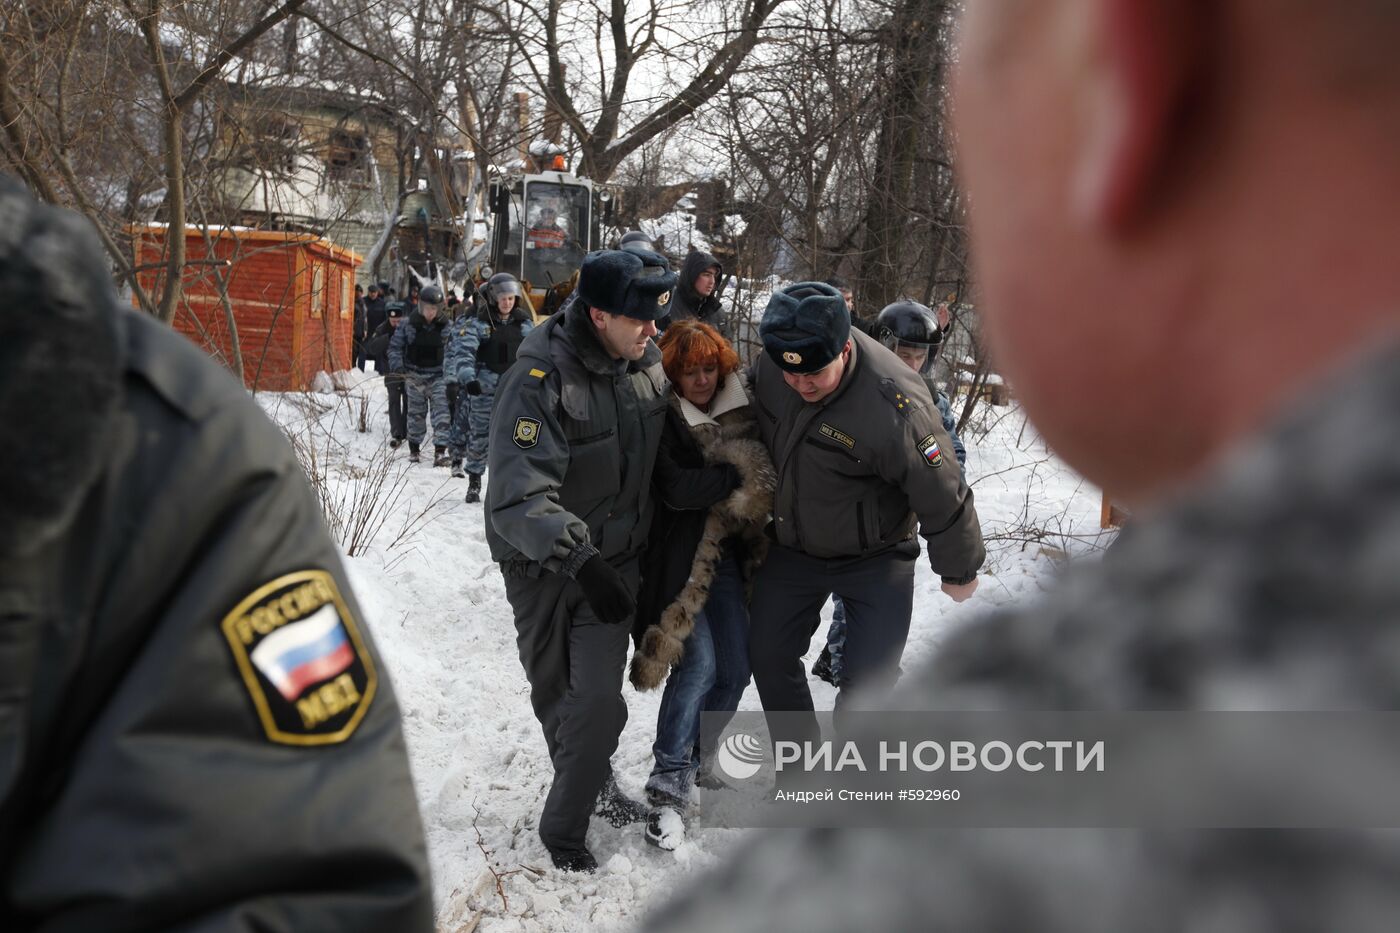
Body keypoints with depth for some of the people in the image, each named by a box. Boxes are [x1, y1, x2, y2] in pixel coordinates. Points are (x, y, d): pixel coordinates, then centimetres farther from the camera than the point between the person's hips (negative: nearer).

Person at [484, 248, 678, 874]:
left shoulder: (646, 362, -5)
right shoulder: (538, 380, -25)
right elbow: (518, 498, -32)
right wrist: (579, 559, -41)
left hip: (613, 560, 4)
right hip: (542, 565, -4)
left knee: (598, 700, 0)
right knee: (554, 697, 10)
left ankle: (565, 827, 21)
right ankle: (592, 785, 34)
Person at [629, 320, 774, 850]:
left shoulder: (740, 412, 6)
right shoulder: (662, 419, -12)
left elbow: (762, 467, 19)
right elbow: (675, 488, -25)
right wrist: (736, 478, -17)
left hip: (725, 554, 7)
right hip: (679, 557, -7)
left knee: (735, 668, 7)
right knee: (699, 664, -17)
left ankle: (698, 761, 27)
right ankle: (669, 789, -8)